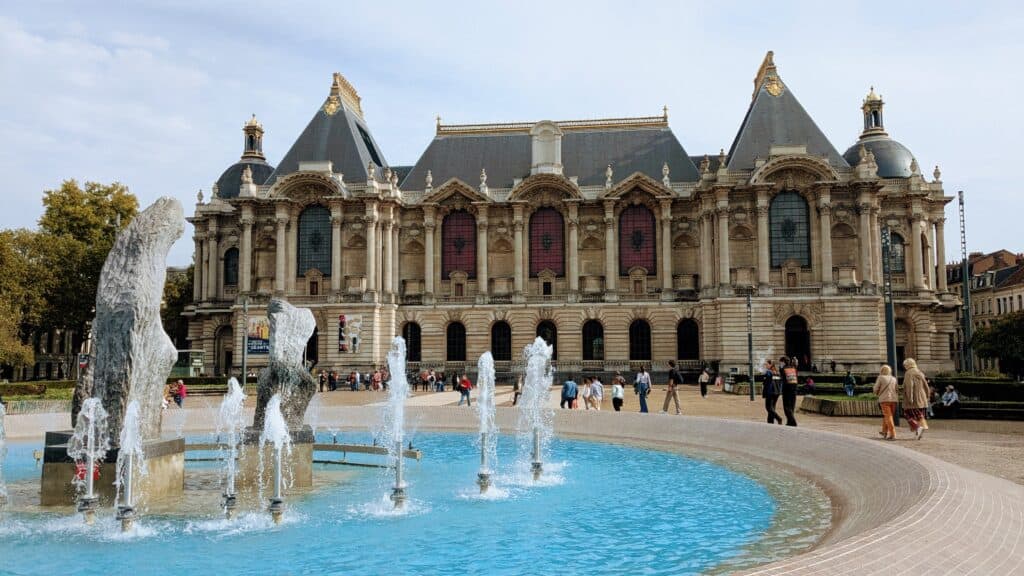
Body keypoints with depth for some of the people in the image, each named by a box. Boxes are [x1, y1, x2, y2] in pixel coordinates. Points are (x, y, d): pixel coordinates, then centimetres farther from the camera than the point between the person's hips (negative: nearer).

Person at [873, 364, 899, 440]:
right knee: (886, 416, 18)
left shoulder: (881, 378, -3)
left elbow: (875, 389, -1)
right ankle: (885, 432, 29)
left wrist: (877, 393, 18)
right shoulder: (894, 378, 10)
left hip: (884, 399, -5)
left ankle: (893, 434, -14)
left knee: (888, 417, -6)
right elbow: (897, 390, 11)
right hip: (894, 399, 5)